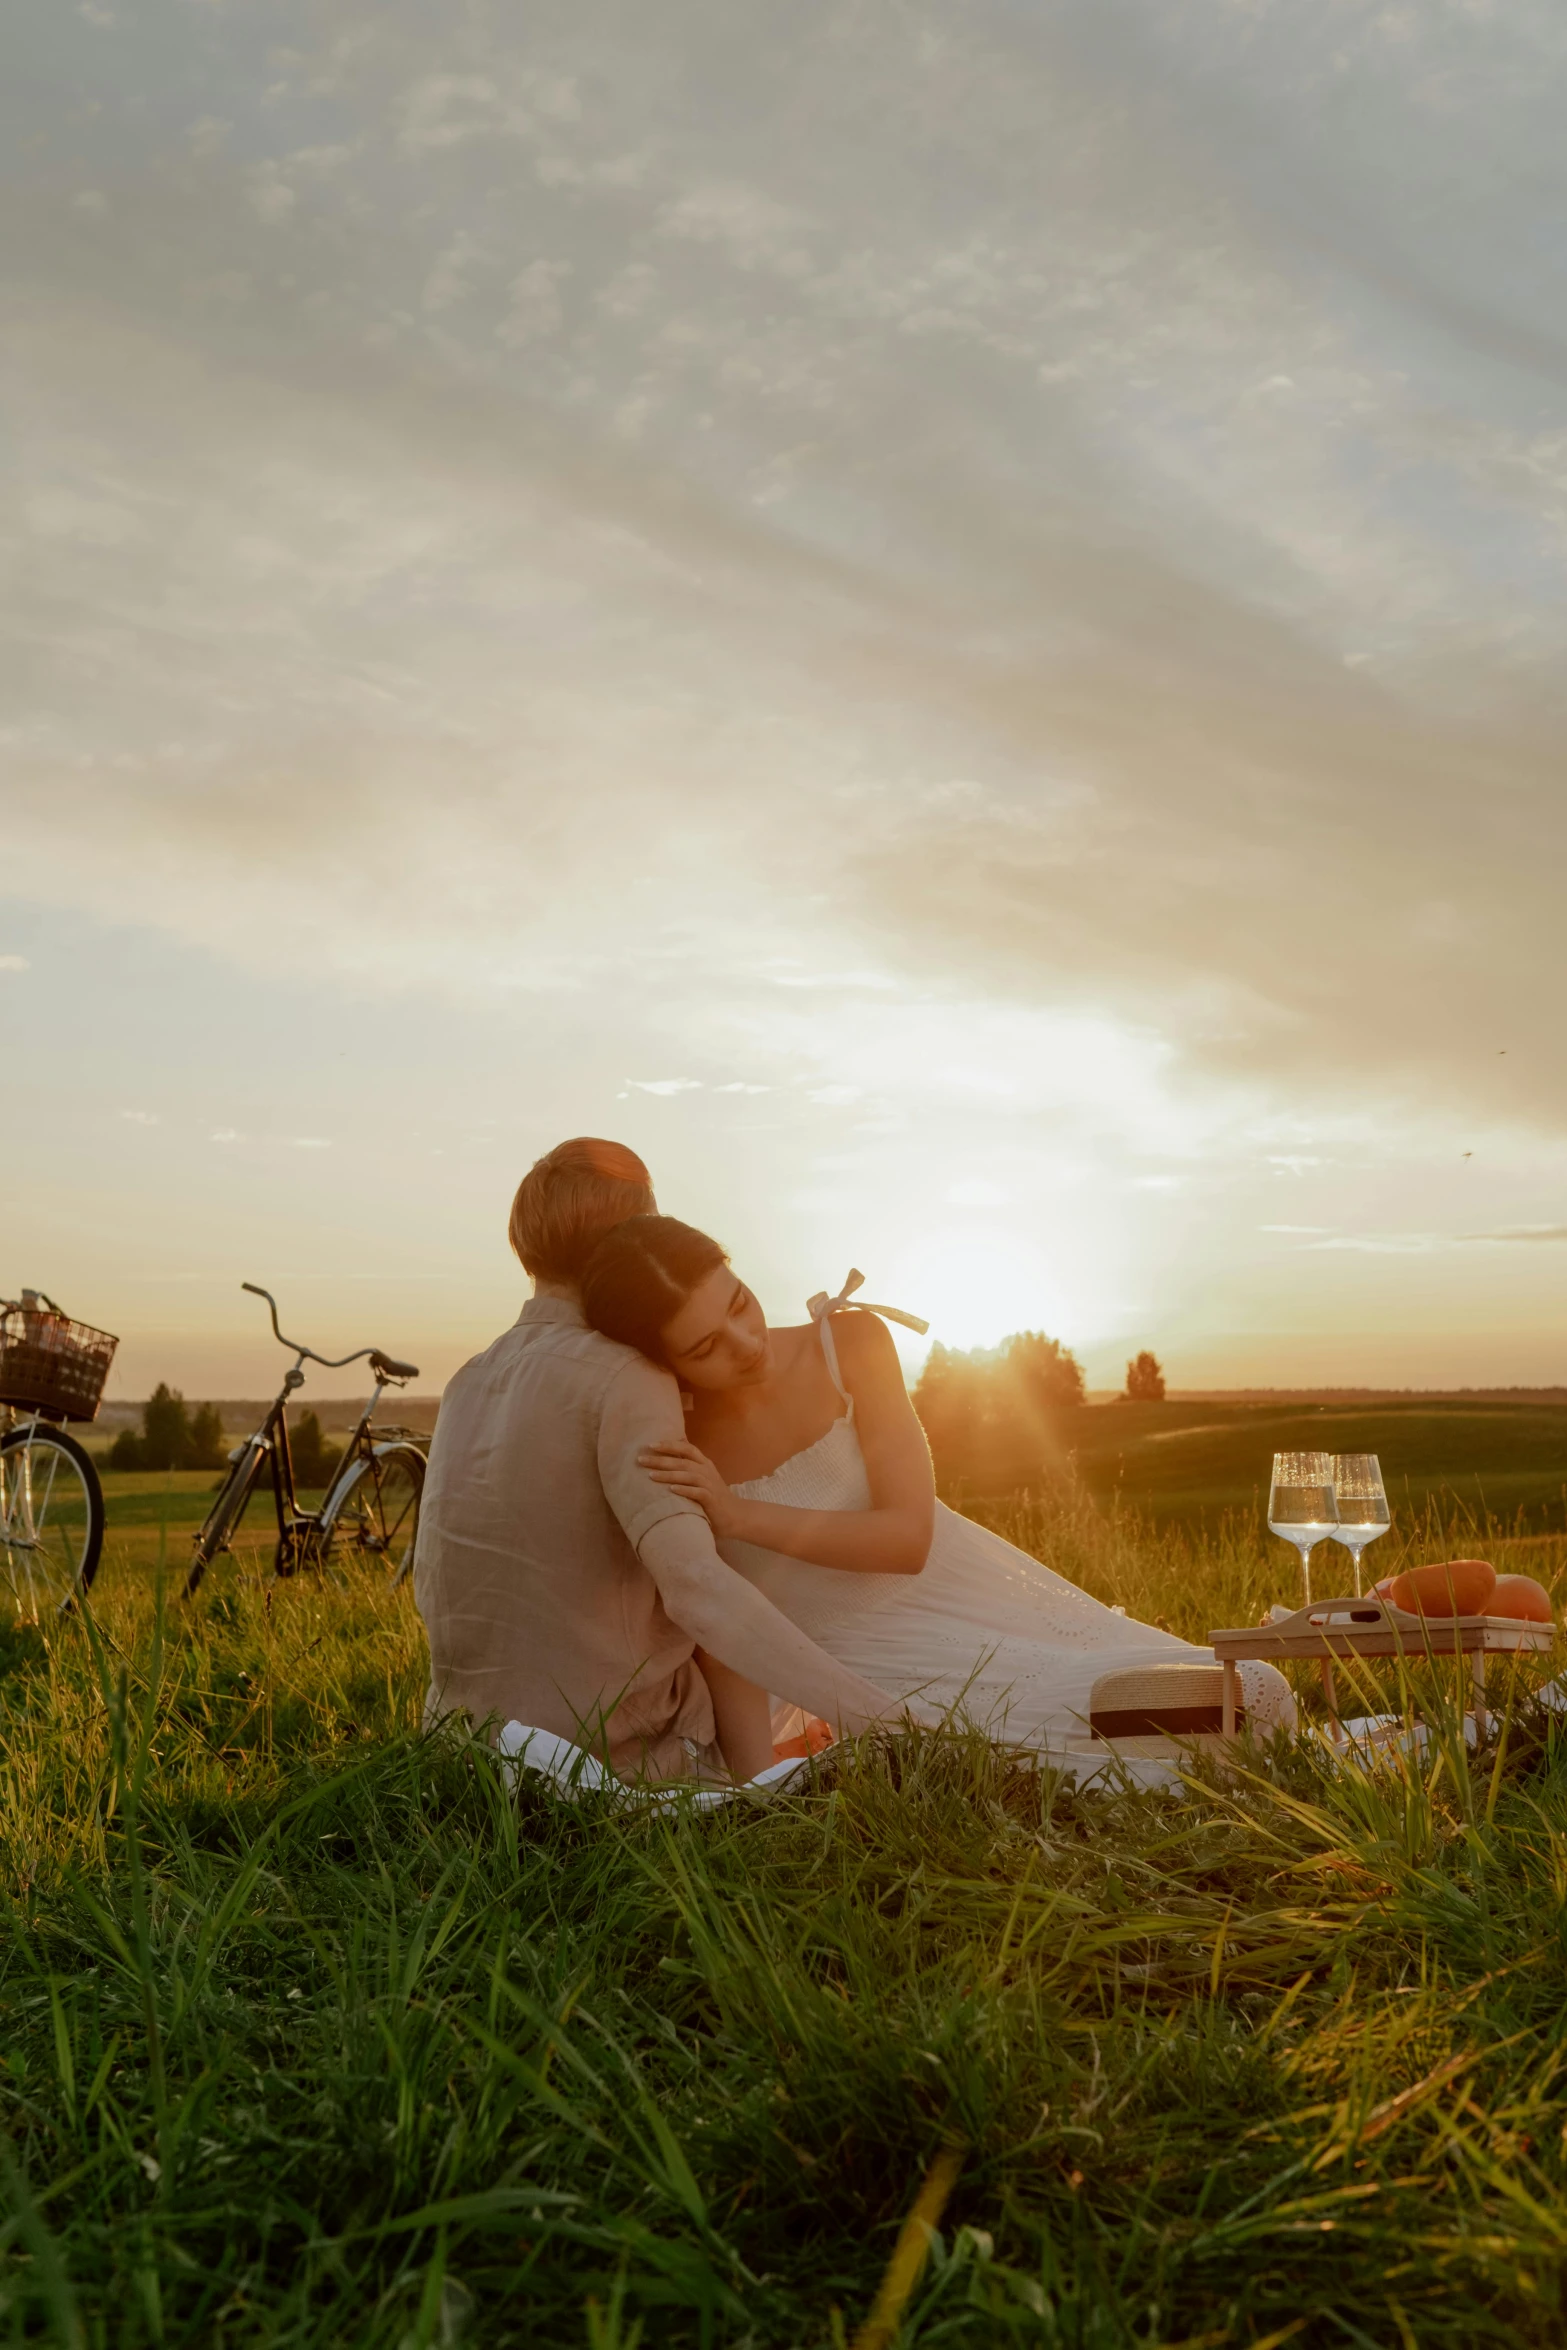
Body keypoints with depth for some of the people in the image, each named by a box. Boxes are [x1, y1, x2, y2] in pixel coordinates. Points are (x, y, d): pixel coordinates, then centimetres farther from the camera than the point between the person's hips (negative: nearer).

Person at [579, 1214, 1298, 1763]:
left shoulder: (852, 1342, -11)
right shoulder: (664, 1459, -13)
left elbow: (910, 1534, -17)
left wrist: (739, 1514, -26)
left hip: (987, 1606, 3)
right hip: (891, 1685, -3)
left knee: (1251, 1699, -3)